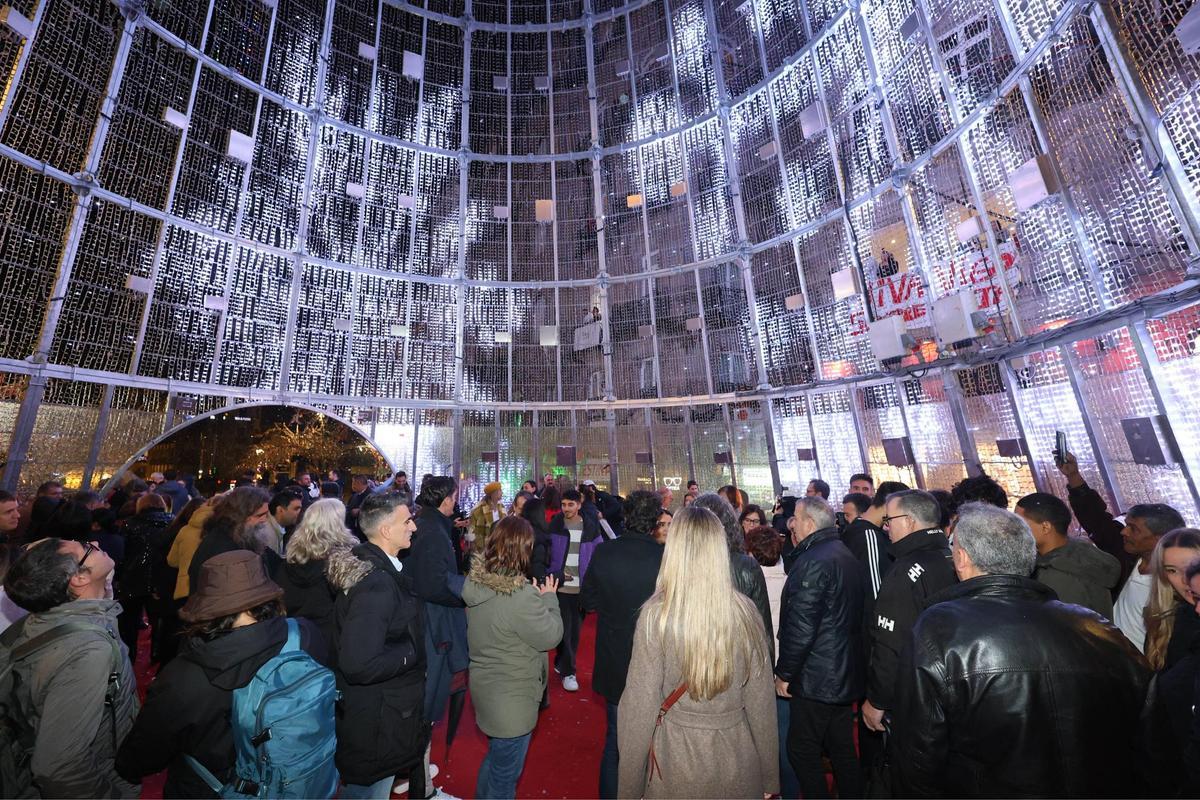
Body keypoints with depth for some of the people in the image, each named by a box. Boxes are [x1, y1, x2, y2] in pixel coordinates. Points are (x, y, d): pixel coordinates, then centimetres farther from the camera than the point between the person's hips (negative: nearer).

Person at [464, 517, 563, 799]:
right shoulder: (522, 596, -34)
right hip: (511, 699, -7)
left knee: (496, 755, 32)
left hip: (485, 687, 7)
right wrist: (549, 599, -8)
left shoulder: (476, 581, -9)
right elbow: (550, 636, -21)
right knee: (506, 772, 18)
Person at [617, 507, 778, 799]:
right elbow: (761, 701, -4)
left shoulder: (656, 615, -21)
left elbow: (640, 706, -15)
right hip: (738, 757, 3)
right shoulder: (745, 611, -12)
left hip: (677, 757, -2)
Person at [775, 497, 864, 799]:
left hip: (816, 679, -9)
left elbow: (800, 628, -25)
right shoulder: (846, 555, 6)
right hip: (846, 674, 9)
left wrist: (784, 673, -13)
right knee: (843, 749, 22)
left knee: (802, 751, 7)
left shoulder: (813, 561, -24)